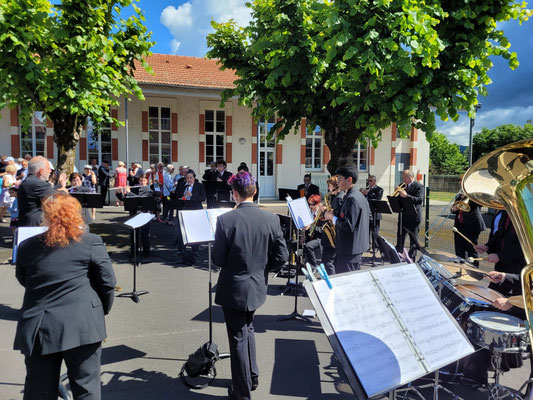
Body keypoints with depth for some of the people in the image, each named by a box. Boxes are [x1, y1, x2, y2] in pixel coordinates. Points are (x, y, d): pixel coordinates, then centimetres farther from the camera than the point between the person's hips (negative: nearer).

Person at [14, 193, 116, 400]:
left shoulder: (26, 247, 4)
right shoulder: (91, 242, -6)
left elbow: (22, 280, 19)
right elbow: (107, 281, -5)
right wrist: (103, 309, 10)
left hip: (37, 327, 3)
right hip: (82, 325, -3)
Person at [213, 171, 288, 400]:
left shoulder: (226, 220, -19)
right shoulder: (271, 219, -9)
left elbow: (218, 260, -14)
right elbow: (281, 256, -5)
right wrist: (261, 267, 10)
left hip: (234, 288, -4)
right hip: (258, 286, 4)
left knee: (238, 338, 11)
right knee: (247, 329, 28)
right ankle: (252, 376, 43)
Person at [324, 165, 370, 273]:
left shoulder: (352, 198, -20)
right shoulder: (359, 196, 12)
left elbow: (348, 226, -26)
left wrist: (333, 218, -12)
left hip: (350, 249, -10)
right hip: (357, 245, 10)